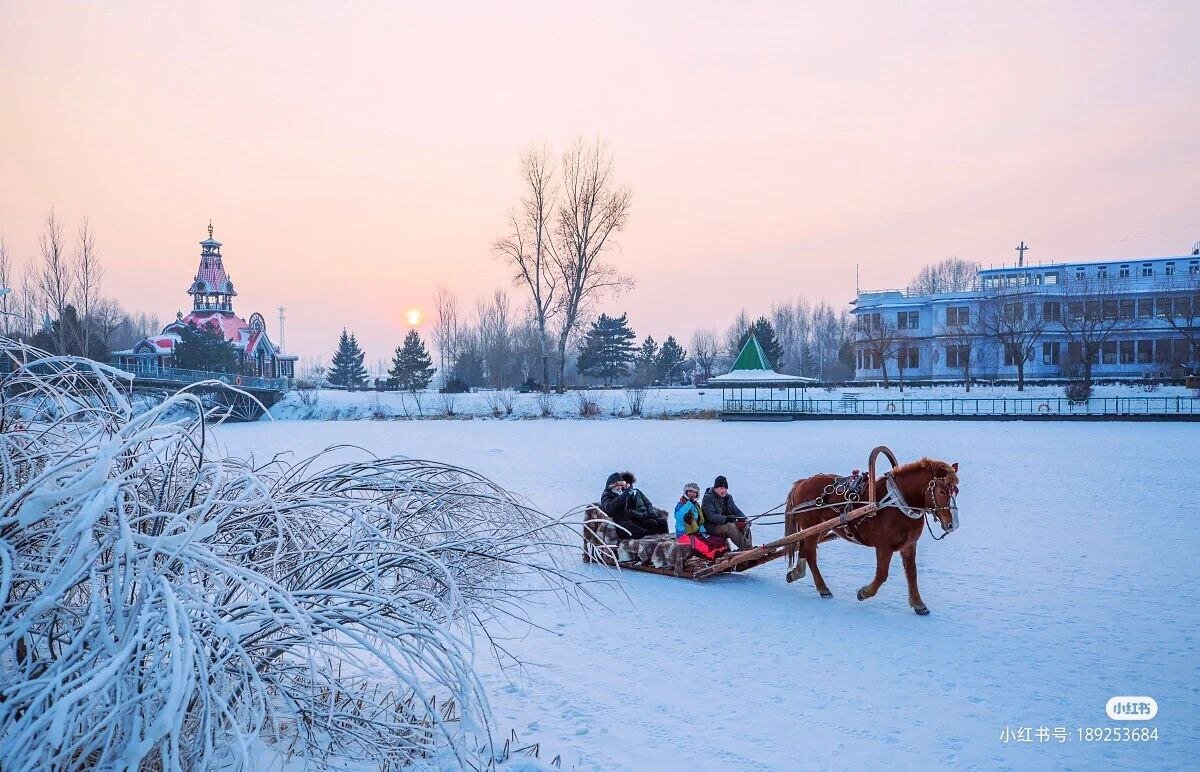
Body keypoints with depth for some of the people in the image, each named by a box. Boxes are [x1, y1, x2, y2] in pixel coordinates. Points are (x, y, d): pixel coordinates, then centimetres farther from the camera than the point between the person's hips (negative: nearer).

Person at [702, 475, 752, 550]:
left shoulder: (728, 498, 13)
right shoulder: (708, 498, -10)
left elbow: (736, 510, 9)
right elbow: (711, 516, -21)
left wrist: (745, 518, -12)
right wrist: (726, 518, -34)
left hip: (726, 523, 7)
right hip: (712, 526, -7)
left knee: (745, 525, -12)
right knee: (730, 526, -32)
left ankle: (749, 547, -23)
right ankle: (744, 548, -39)